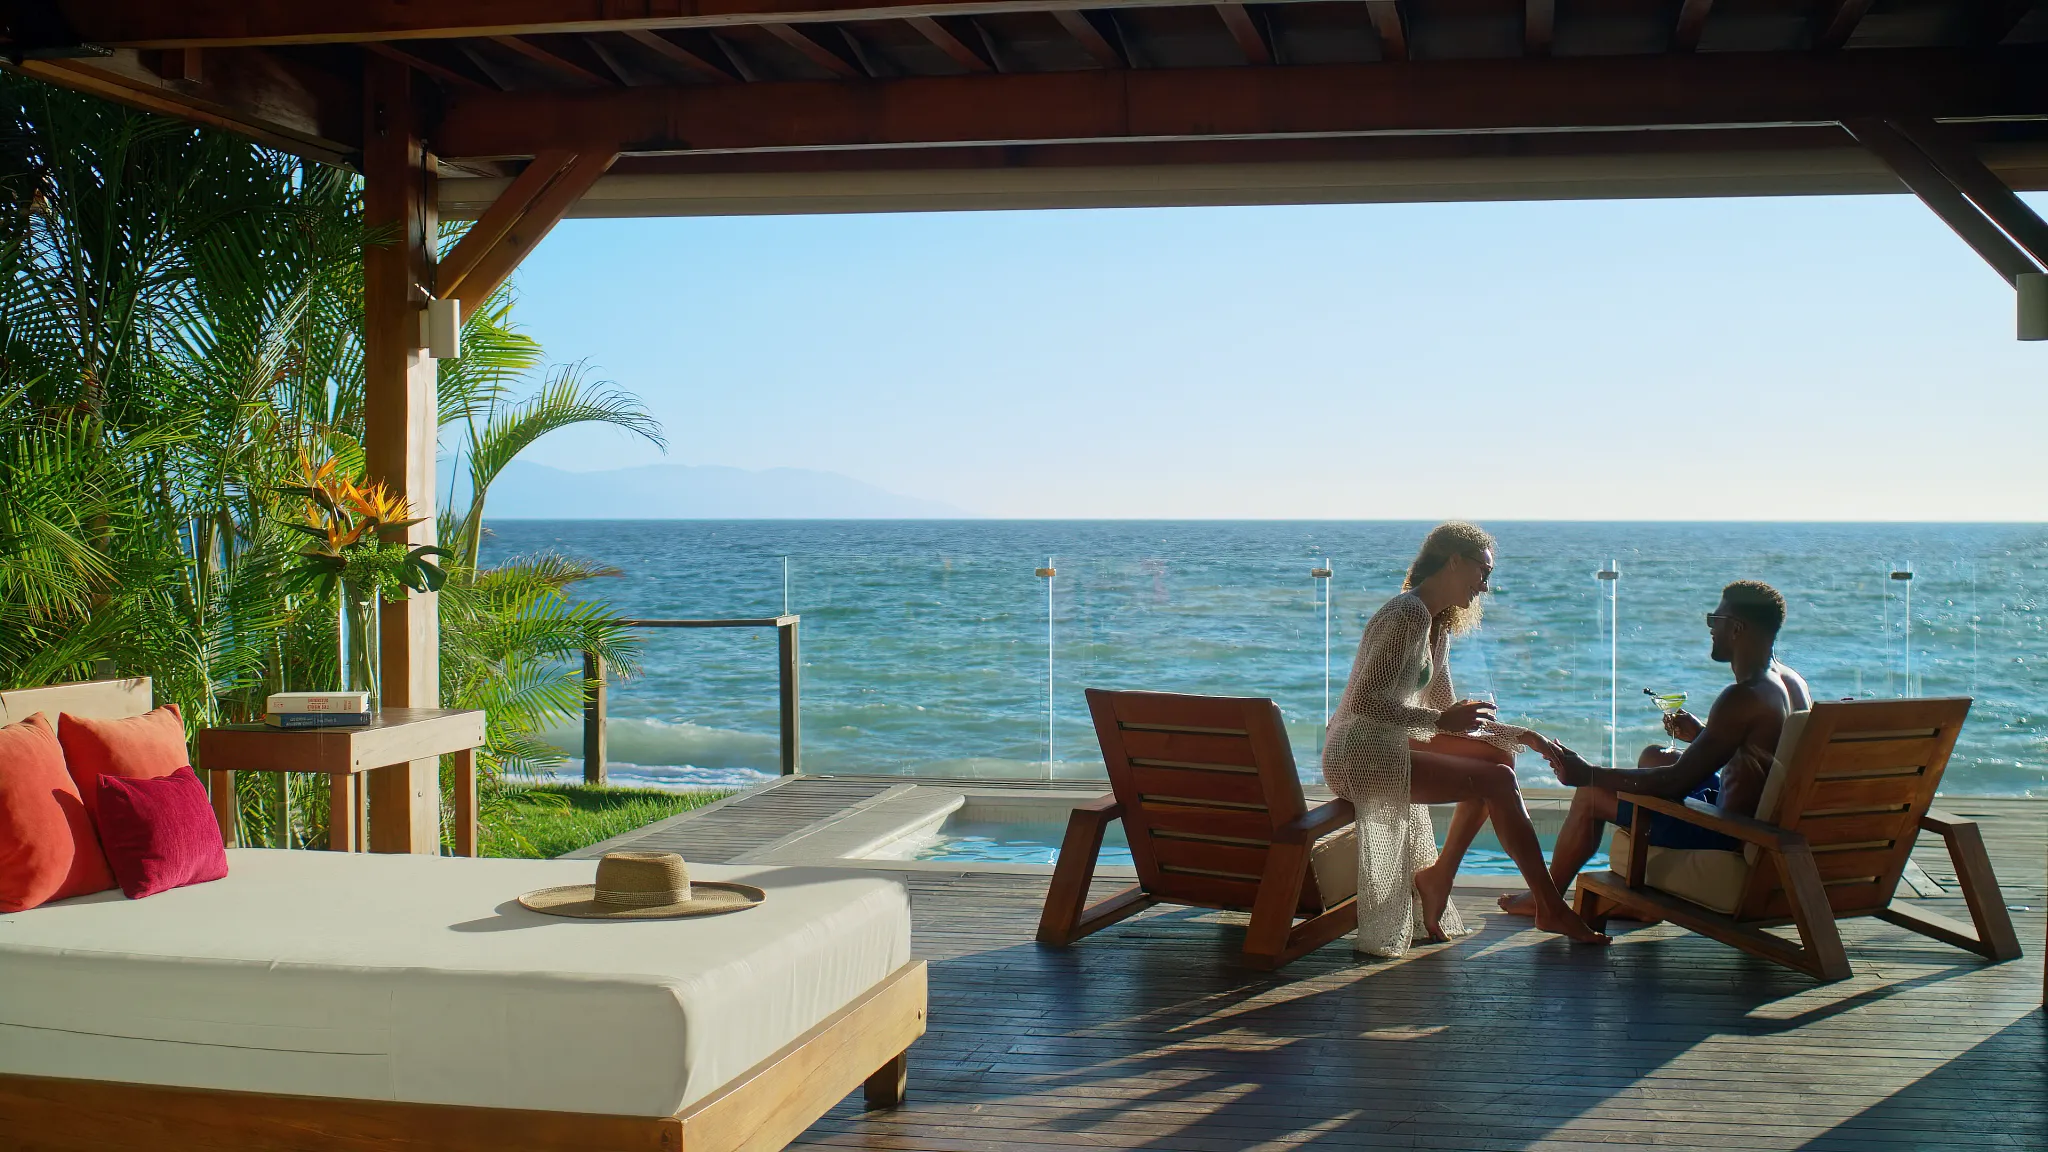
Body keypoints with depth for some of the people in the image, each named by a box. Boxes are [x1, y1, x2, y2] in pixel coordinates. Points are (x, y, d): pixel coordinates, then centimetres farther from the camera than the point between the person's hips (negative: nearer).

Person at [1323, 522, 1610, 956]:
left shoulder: (1437, 626, 17)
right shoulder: (1410, 614, -15)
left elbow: (1447, 713, 22)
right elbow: (1365, 701, -22)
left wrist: (1519, 736, 13)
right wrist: (1441, 720, -21)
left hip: (1384, 749, 10)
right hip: (1360, 757, -10)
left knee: (1497, 758, 13)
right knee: (1497, 781, -13)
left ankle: (1437, 879, 10)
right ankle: (1550, 909, -6)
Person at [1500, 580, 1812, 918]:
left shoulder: (1744, 698, -26)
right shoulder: (1793, 684, 3)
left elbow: (1677, 782, -26)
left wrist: (1588, 774, -22)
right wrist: (1701, 735, 14)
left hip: (1727, 837, -10)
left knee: (1591, 794, 3)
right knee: (1653, 756, 29)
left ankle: (1545, 899, 23)